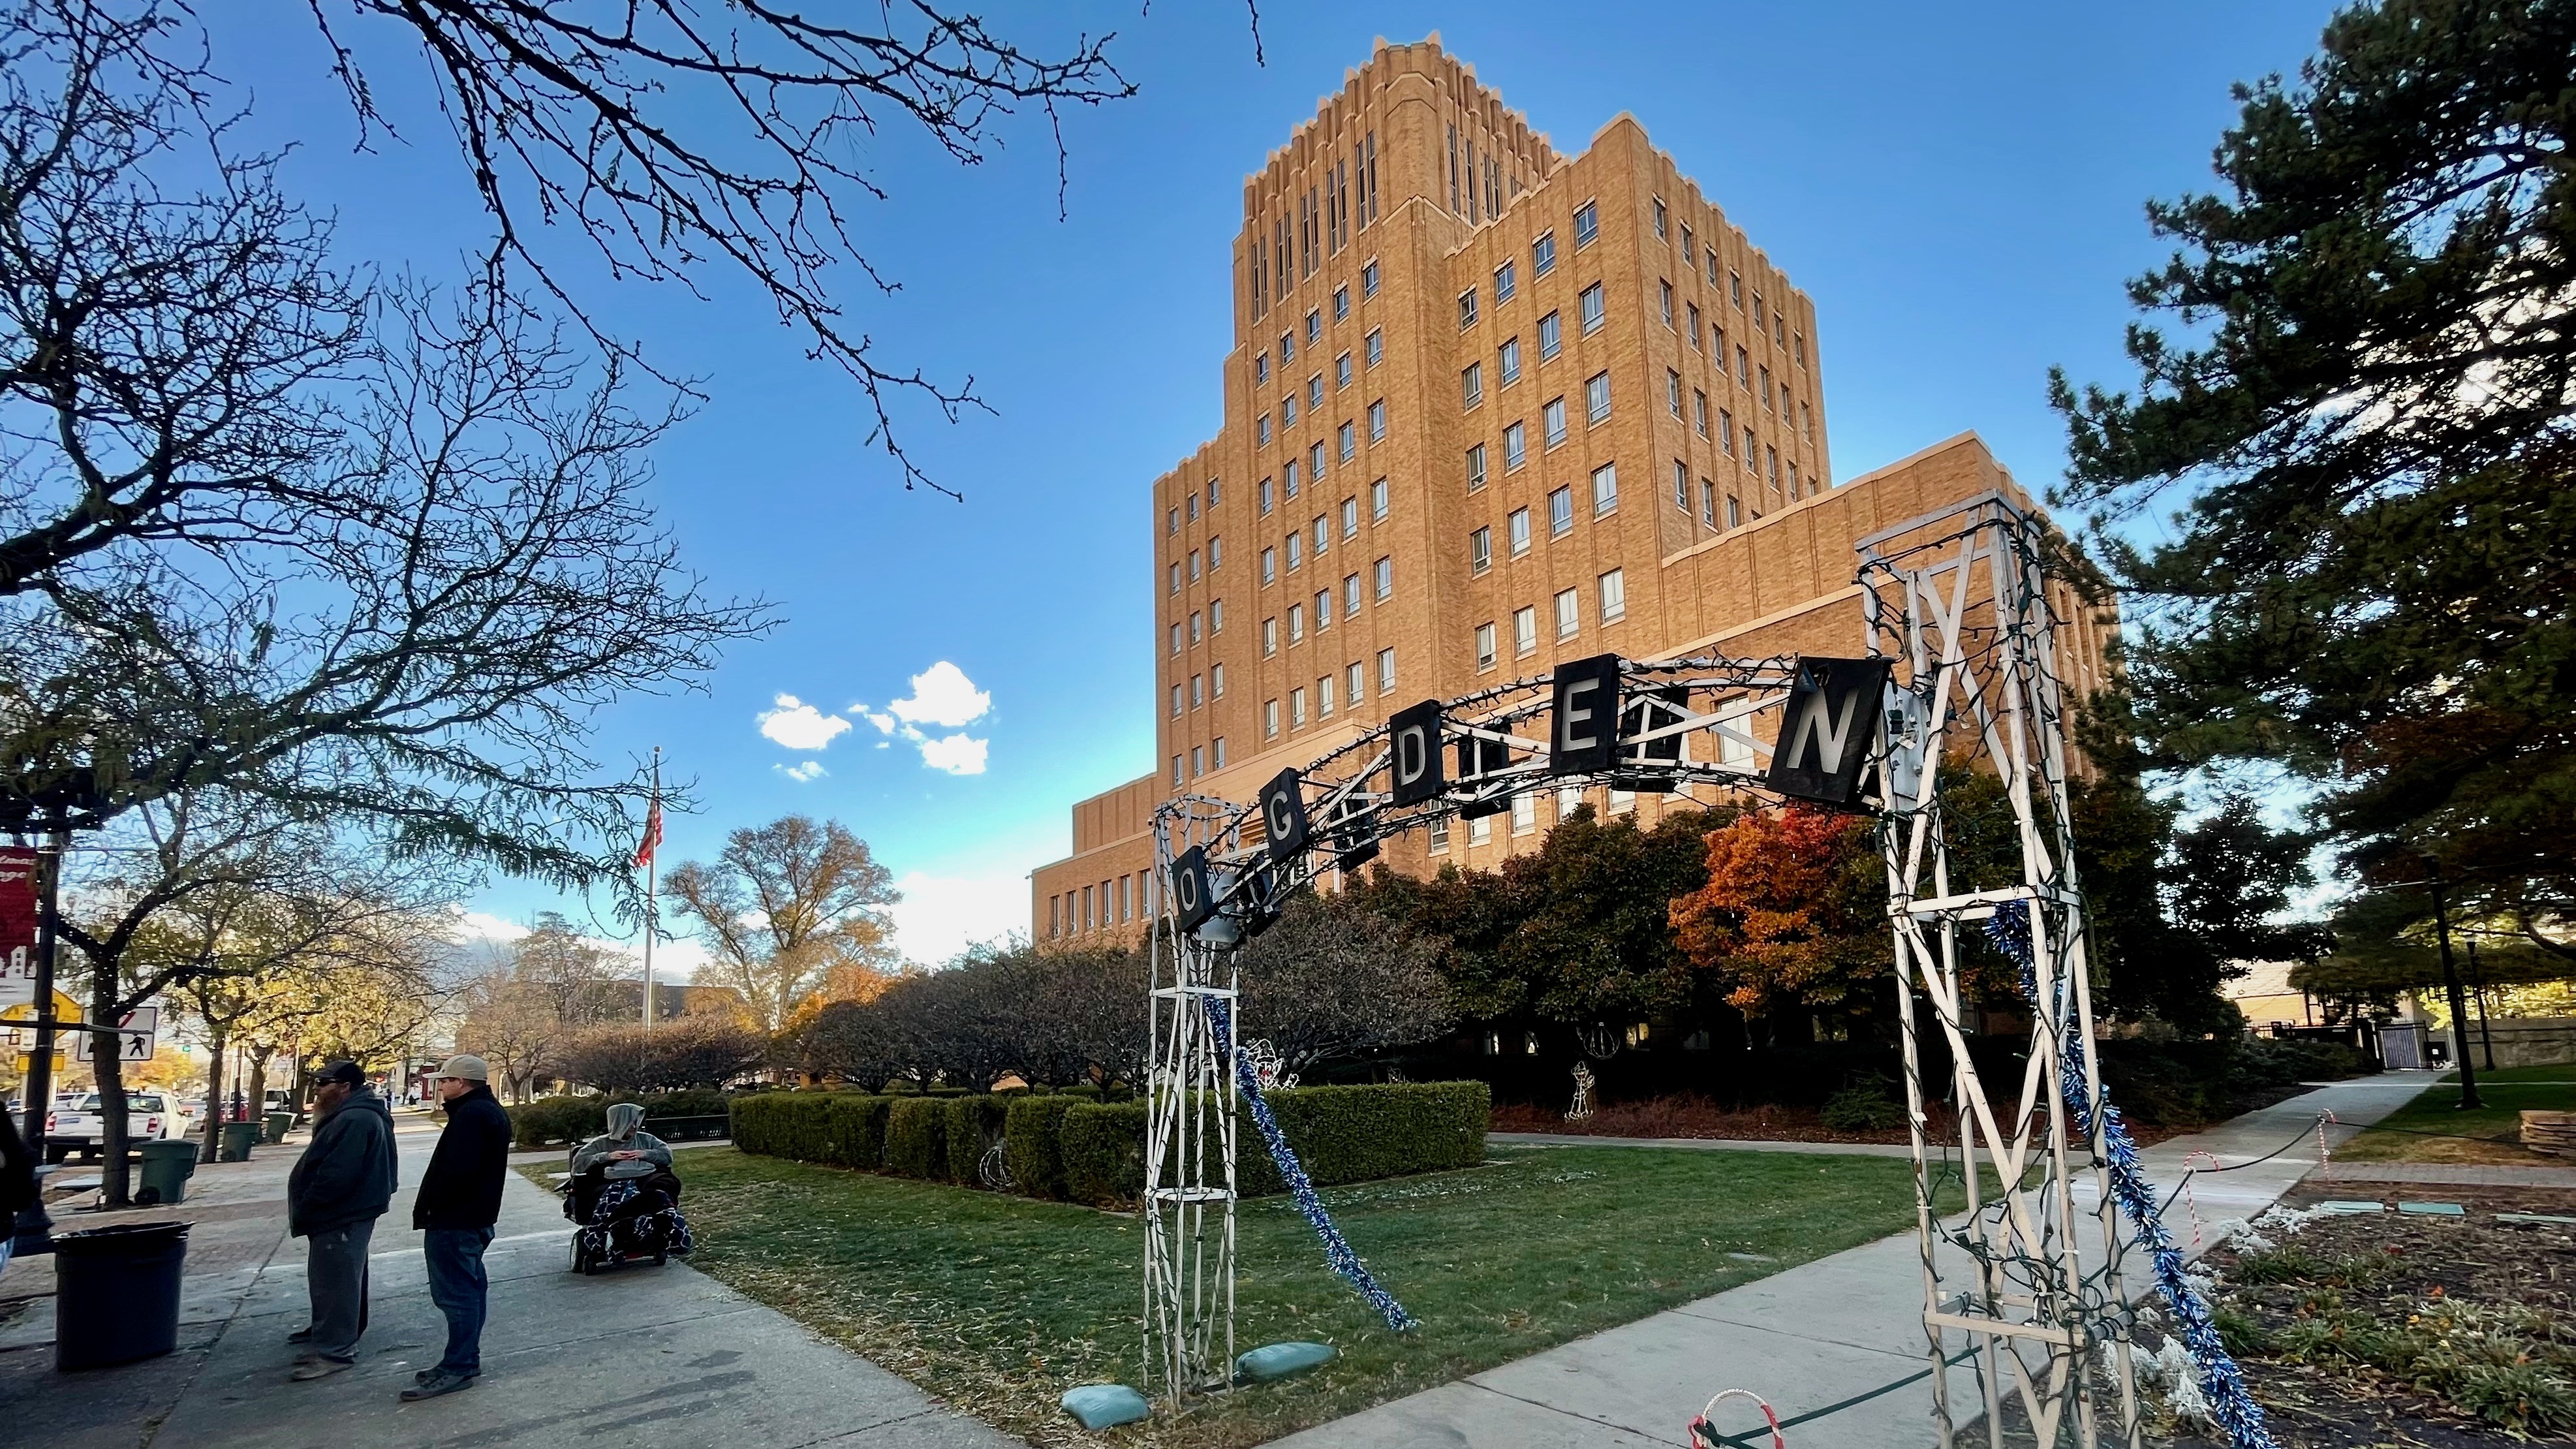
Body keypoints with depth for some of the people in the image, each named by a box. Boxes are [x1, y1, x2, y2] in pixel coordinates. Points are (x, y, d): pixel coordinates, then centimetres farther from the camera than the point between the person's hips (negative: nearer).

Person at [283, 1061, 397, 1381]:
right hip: (342, 1213, 11)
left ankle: (334, 1351, -1)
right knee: (329, 1279, 24)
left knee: (335, 1282, -6)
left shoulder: (354, 1120, -24)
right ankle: (327, 1328, 40)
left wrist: (303, 1212, -17)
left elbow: (335, 1176, -28)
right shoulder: (351, 1115, 14)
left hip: (342, 1217, -11)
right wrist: (306, 1213, 19)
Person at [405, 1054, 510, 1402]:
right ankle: (466, 1360, 23)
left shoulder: (471, 1115, -19)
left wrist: (429, 1207, -16)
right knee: (469, 1289, 15)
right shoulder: (492, 1112, 15)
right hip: (476, 1217, 11)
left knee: (455, 1293, -6)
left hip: (453, 1220, -11)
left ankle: (458, 1367, -2)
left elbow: (457, 1169, -27)